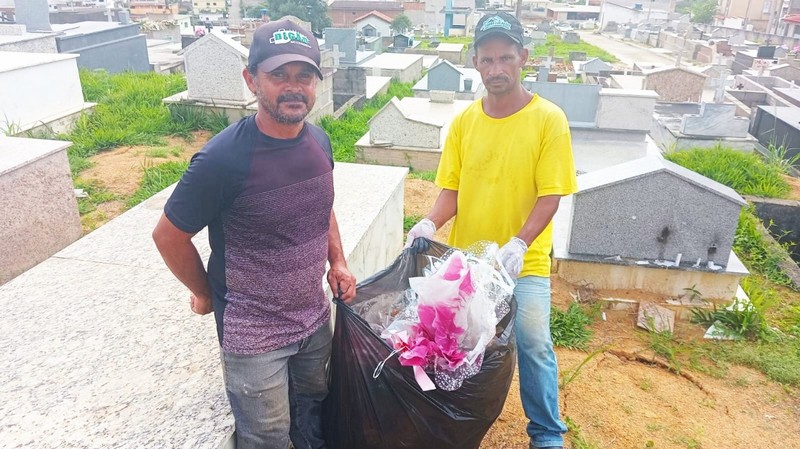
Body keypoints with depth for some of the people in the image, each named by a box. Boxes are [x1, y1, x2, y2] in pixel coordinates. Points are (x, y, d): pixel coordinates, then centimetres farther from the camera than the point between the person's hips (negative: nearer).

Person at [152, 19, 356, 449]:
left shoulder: (319, 141, -5)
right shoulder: (224, 158, -25)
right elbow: (169, 236, -12)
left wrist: (337, 262, 4)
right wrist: (205, 294, -2)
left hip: (315, 315, 6)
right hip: (253, 332, -5)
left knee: (313, 405, 27)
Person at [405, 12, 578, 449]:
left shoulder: (549, 119, -10)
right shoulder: (463, 121, 0)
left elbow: (550, 196, -12)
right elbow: (451, 188, 2)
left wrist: (519, 244, -27)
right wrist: (431, 223, -18)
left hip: (523, 261, -3)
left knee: (533, 345, 2)